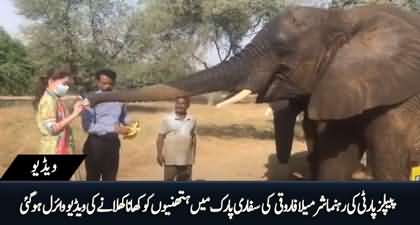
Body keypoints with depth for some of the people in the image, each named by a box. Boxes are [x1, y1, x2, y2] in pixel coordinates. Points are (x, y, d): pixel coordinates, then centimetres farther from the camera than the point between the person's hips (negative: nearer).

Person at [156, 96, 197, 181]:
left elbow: (193, 137, 12)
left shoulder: (192, 120, 5)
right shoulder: (167, 119, -7)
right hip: (171, 159, -4)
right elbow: (160, 137, -5)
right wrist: (159, 154, -9)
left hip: (186, 159, 4)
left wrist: (194, 154, 12)